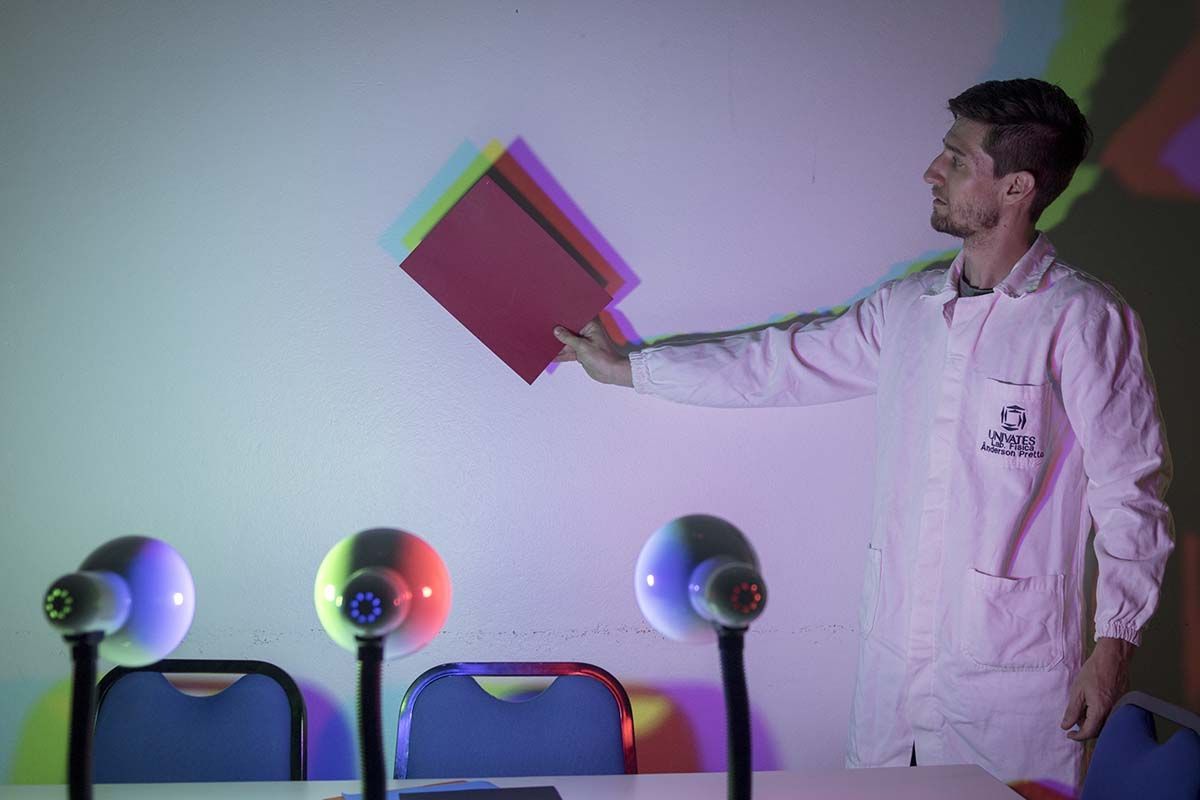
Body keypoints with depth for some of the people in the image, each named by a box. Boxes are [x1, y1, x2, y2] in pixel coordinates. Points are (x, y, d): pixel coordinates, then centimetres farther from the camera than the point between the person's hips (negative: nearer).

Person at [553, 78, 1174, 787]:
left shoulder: (1085, 319, -9)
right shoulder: (906, 308, 8)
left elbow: (1131, 491, -7)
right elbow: (778, 365, 16)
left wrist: (1116, 642, -10)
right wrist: (626, 366, 20)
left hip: (1012, 663, -5)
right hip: (894, 647, 6)